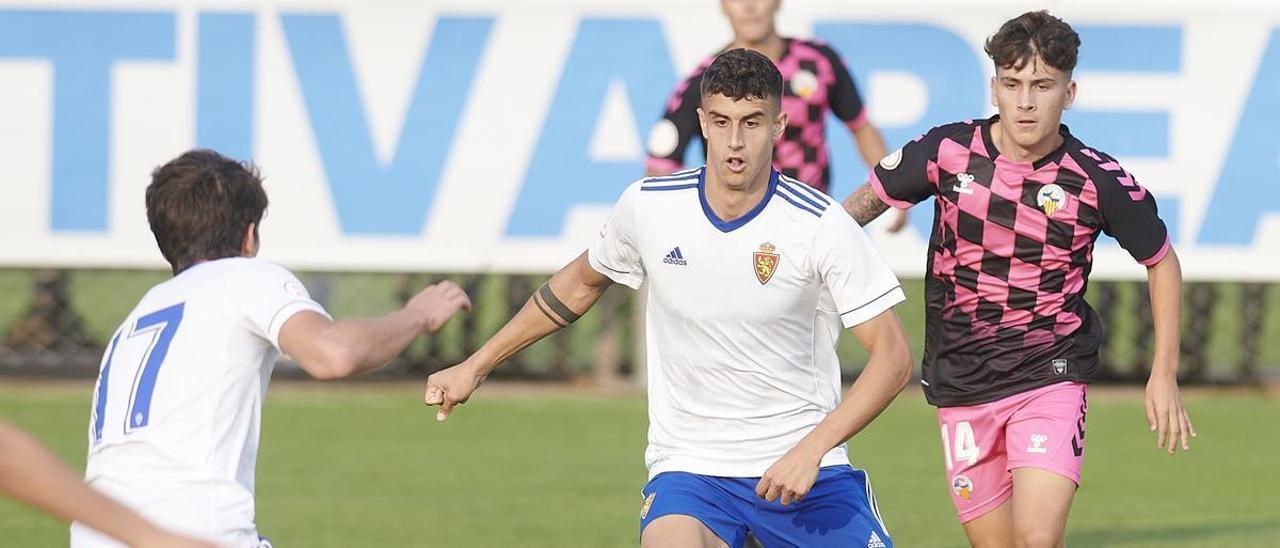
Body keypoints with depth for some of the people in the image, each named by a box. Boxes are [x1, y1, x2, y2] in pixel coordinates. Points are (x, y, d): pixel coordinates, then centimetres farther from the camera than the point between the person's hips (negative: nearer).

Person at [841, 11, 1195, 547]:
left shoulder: (1099, 181, -10)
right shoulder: (948, 151, -7)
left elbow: (1161, 261, 6)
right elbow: (869, 198, 11)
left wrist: (1164, 375, 5)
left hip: (1050, 378, -3)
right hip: (961, 386, 3)